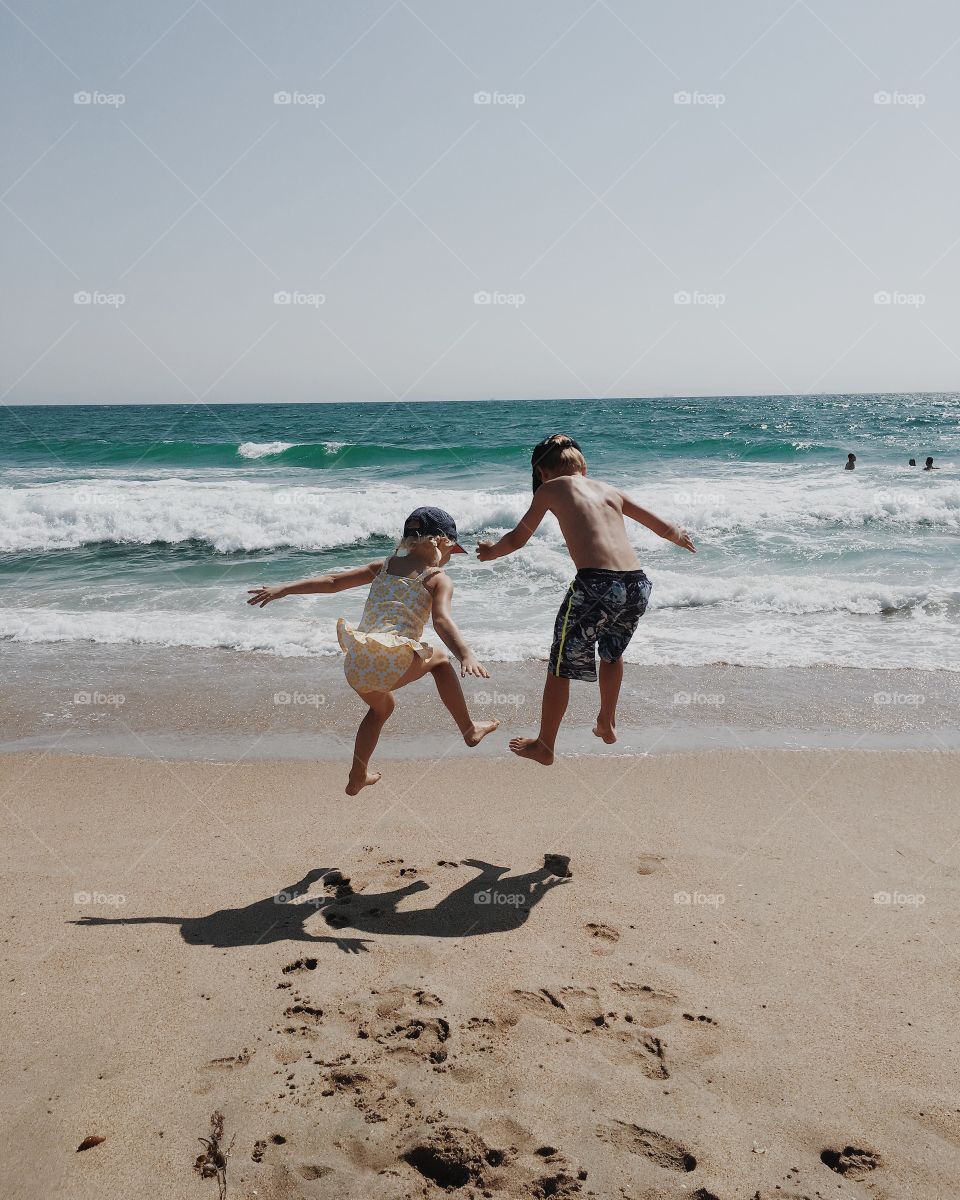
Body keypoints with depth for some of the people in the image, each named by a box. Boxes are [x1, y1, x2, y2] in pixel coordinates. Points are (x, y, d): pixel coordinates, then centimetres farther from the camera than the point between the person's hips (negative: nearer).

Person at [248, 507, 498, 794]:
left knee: (382, 707, 36)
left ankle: (358, 777, 40)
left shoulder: (383, 566, 21)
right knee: (439, 658, 27)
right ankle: (469, 729, 29)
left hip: (355, 667, 5)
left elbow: (333, 581, 17)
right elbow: (442, 621, -12)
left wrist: (284, 588, 20)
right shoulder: (438, 578, 7)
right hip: (392, 664, -5)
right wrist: (466, 656, -23)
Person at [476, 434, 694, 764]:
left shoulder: (551, 489, 12)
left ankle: (544, 746, 22)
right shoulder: (609, 489, 24)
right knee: (612, 653, 32)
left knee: (561, 667, 12)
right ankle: (606, 724, 47)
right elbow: (663, 527, 32)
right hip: (637, 585, 5)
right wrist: (680, 536, 54)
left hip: (596, 585, -5)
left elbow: (517, 539, 19)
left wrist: (491, 551, 40)